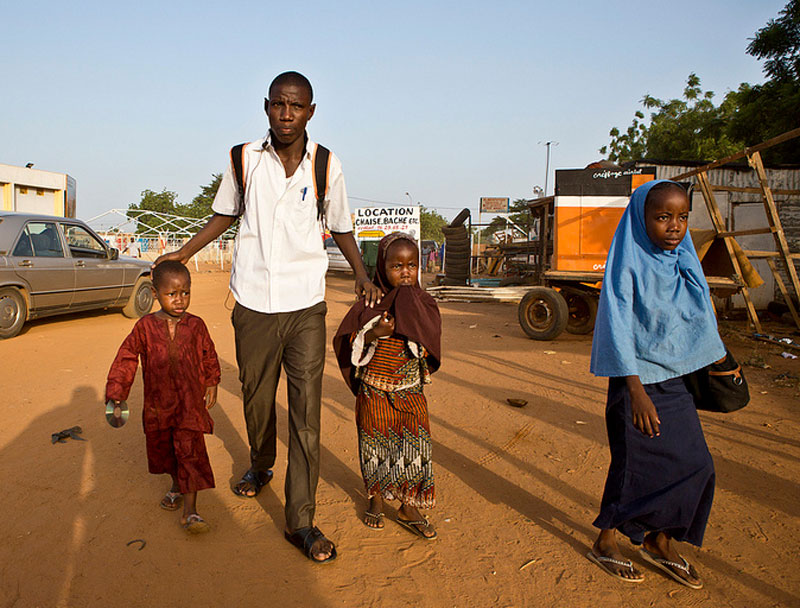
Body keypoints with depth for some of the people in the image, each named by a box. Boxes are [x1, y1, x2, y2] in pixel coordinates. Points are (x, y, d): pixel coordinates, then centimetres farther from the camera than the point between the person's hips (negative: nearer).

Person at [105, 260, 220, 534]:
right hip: (157, 404, 2)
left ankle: (190, 511, -2)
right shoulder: (145, 327, -6)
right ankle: (176, 485, 45)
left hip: (190, 402, -2)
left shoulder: (195, 325, -4)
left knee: (190, 452, -7)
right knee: (162, 449, 18)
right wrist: (116, 393, 2)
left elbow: (209, 356, 11)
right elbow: (126, 359, 2)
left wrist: (211, 384, 17)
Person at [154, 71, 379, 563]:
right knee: (257, 398, 15)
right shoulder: (244, 159, 2)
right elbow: (226, 215, 17)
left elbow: (341, 228, 11)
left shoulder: (327, 166, 0)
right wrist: (182, 254, 11)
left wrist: (363, 276, -3)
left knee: (306, 411, -4)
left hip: (306, 307, -1)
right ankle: (261, 467, 45)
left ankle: (301, 520, 6)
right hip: (253, 305, 2)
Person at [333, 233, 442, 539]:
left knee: (414, 448, 2)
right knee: (375, 447, 10)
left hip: (410, 392, 1)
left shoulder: (423, 304, 0)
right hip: (374, 391, -1)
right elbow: (343, 342, -5)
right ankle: (376, 498, 34)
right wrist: (373, 333, -22)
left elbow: (430, 345, -10)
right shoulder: (369, 303, -4)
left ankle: (408, 508, 21)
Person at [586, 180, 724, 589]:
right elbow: (618, 327, -22)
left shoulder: (684, 262, 5)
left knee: (694, 465, 10)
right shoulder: (628, 265, -16)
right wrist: (636, 391, -28)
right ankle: (605, 542, 25)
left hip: (675, 379, 7)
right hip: (637, 380, -7)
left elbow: (699, 318, 16)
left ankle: (659, 542, 29)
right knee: (635, 467, 3)